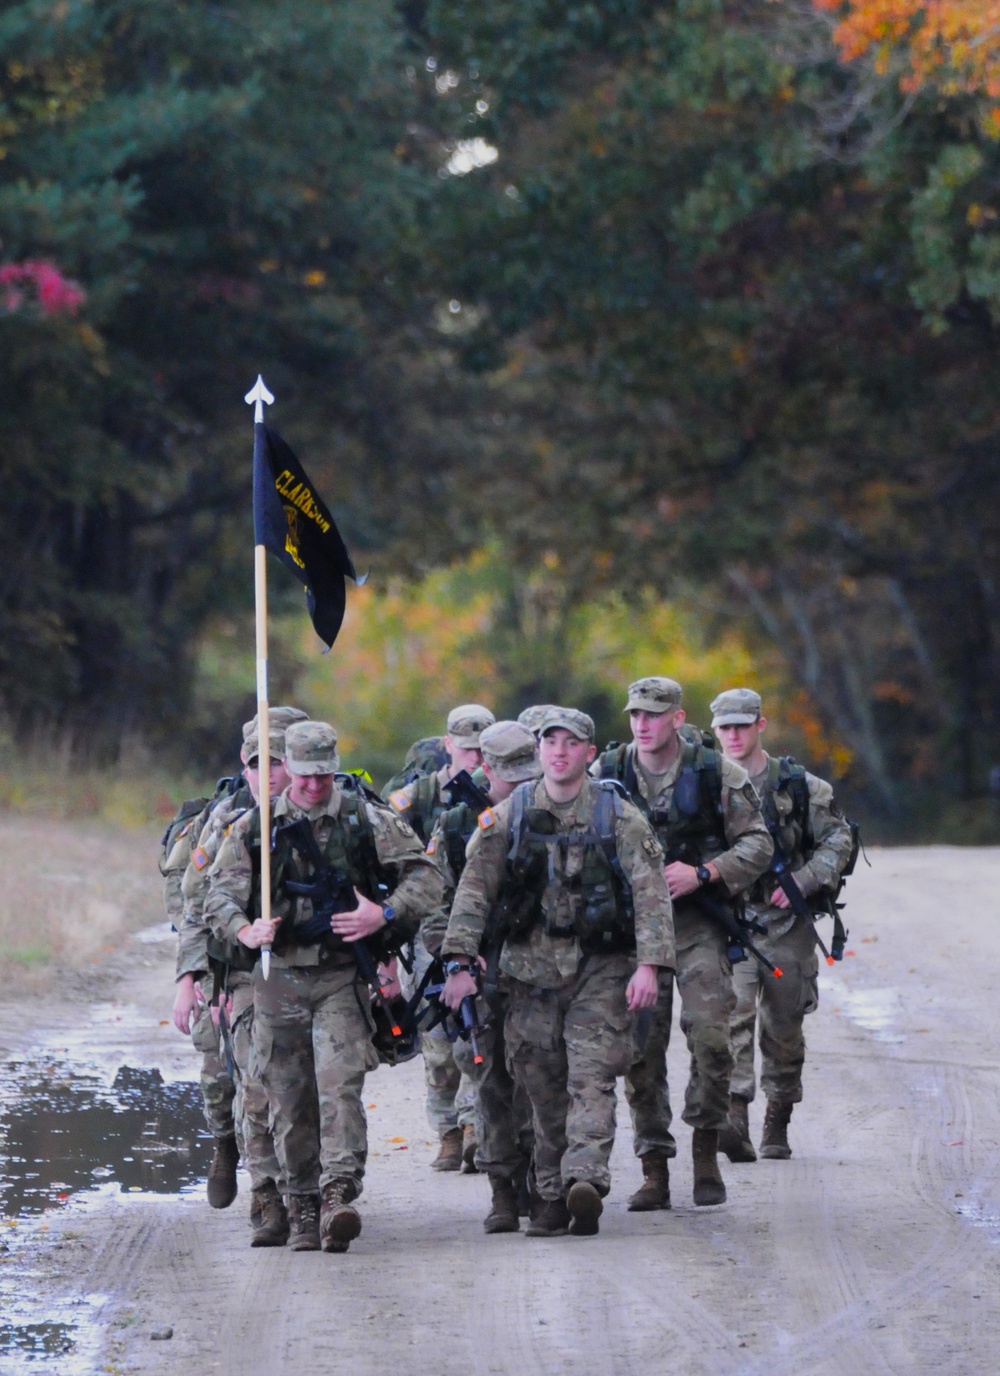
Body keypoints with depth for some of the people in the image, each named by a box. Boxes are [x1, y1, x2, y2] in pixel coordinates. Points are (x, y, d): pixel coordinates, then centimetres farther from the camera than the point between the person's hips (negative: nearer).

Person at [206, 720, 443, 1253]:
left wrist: (386, 915, -13)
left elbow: (424, 874, 4)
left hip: (342, 976, -2)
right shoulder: (255, 826, 6)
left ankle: (338, 1195, -25)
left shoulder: (367, 818, 2)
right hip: (278, 977, 2)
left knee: (339, 1084, -17)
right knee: (287, 1097, 5)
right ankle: (302, 1209, 14)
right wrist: (244, 930, -15)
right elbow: (221, 891, 5)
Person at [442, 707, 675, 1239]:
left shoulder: (618, 816, 0)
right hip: (533, 968, 3)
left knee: (591, 1077, -15)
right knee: (544, 1088, 5)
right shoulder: (509, 816, 6)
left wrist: (649, 964, -15)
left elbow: (651, 892, -4)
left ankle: (586, 1180, -27)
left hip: (601, 969, -2)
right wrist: (459, 962, -3)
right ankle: (553, 1196, 12)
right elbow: (474, 889, 5)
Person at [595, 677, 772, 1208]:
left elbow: (757, 844, 0)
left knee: (710, 1033, -16)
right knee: (640, 1046, 0)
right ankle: (654, 1169, 6)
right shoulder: (607, 774, 5)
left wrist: (702, 874, -14)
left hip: (697, 923, -2)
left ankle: (706, 1146, 3)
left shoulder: (715, 772, -1)